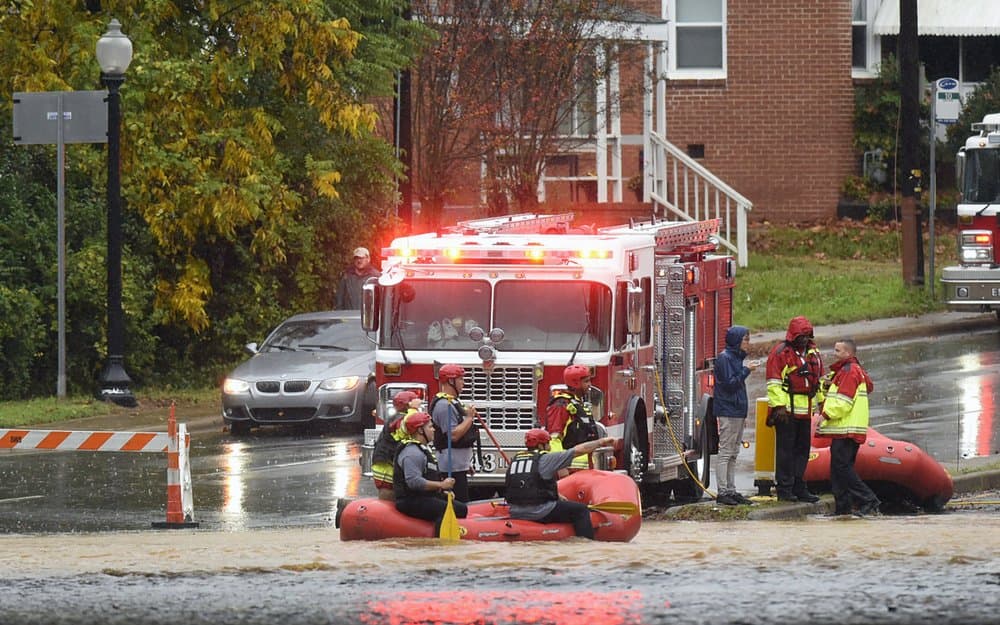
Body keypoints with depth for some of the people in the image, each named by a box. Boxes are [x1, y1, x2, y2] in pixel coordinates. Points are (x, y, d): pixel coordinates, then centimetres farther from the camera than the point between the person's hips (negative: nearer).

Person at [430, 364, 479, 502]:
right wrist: (469, 417, -14)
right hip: (453, 466, -11)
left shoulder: (453, 402, 17)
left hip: (459, 465, 11)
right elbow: (453, 435, -23)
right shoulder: (444, 405, -16)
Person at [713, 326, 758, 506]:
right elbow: (730, 383, -19)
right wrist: (746, 370, -16)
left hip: (738, 413, 9)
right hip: (727, 412, -9)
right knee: (725, 453, -8)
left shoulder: (736, 358, 17)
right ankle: (723, 492, -8)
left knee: (733, 455, 10)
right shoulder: (724, 358, -10)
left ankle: (731, 491, 13)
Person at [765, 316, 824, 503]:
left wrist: (822, 402, 19)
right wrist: (779, 406, -18)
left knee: (802, 449, 10)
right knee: (785, 450, -5)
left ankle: (799, 488, 15)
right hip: (786, 410, -7)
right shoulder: (780, 353, -8)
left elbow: (819, 380, 24)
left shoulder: (813, 352, 15)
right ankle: (784, 489, -4)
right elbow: (774, 382, -12)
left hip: (805, 410, 7)